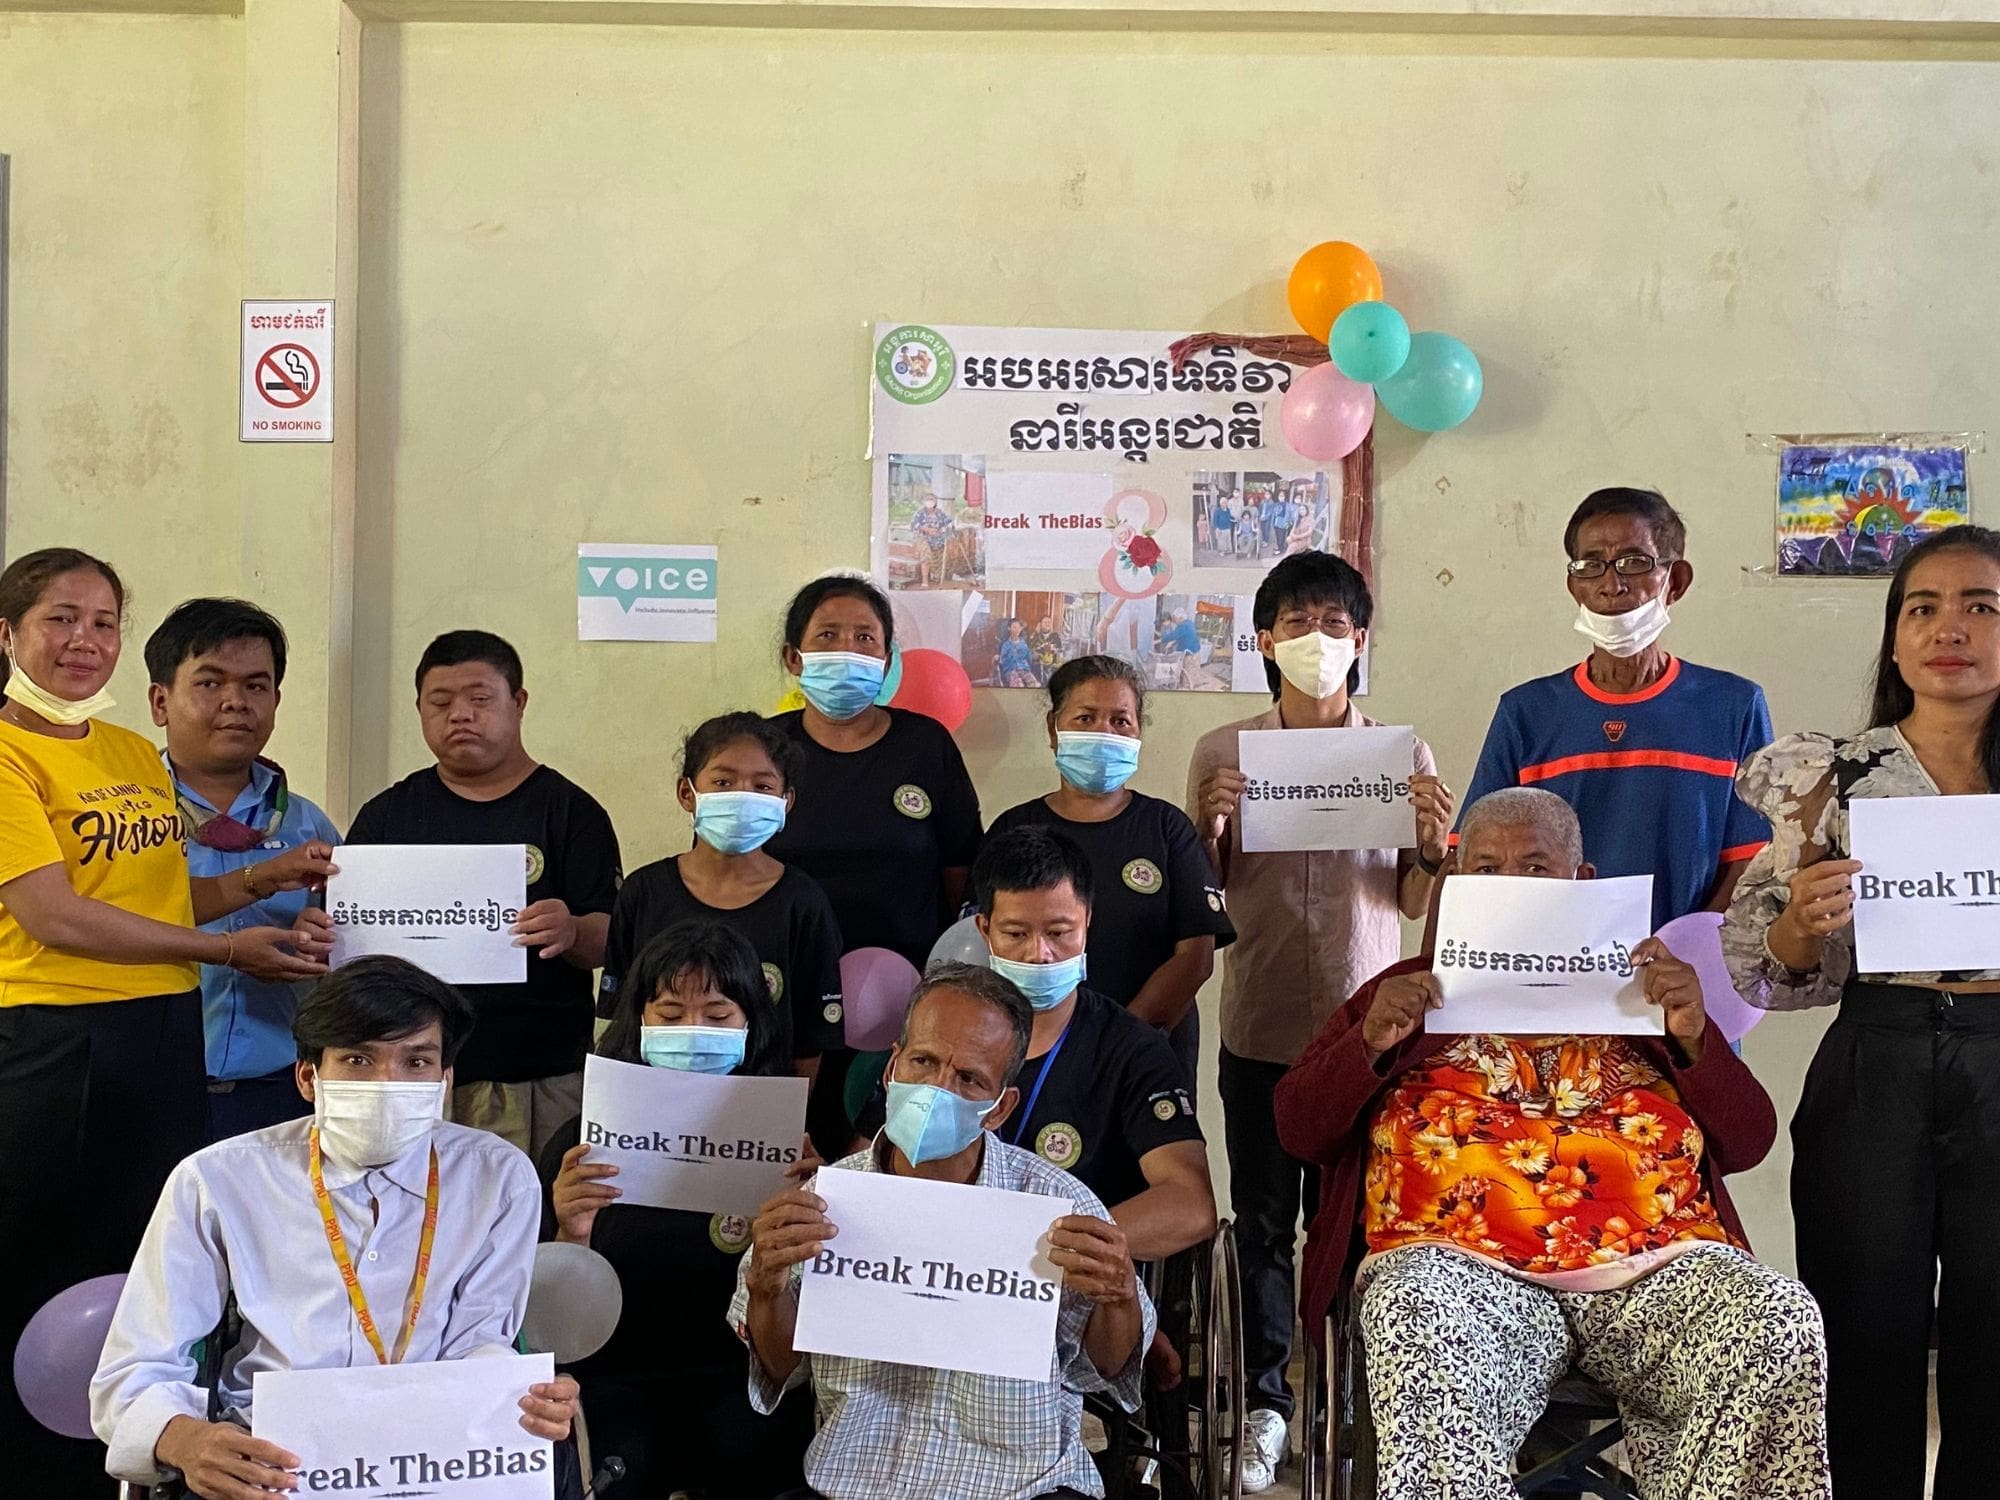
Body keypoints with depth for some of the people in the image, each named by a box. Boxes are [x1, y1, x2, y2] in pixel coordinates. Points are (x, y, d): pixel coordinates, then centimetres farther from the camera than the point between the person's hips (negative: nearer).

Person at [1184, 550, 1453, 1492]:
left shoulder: (1403, 754, 2)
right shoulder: (1222, 753, 1)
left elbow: (1413, 904, 5)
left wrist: (1432, 843, -15)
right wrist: (1207, 827, -12)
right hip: (1260, 1030, 0)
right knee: (1261, 1223, 8)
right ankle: (1264, 1402, 20)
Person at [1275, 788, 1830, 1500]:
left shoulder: (1636, 987, 22)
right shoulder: (1408, 991, 20)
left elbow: (1748, 1143, 15)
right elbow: (1297, 1129, 12)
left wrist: (1694, 1034, -2)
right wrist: (1371, 1042, -5)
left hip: (1655, 1264, 3)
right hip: (1457, 1259, -2)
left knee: (1782, 1328, -27)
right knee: (1427, 1346, -37)